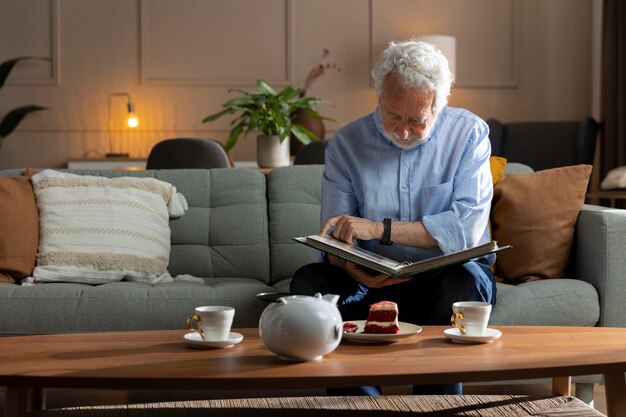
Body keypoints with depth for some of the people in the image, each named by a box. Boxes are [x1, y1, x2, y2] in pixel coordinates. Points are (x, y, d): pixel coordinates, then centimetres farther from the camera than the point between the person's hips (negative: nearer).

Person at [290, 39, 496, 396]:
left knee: (463, 279, -36)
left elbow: (467, 227, -18)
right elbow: (336, 240, -2)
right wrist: (354, 271, -26)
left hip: (448, 274, -2)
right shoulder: (348, 143, 1)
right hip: (374, 281, 2)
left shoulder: (469, 134, -5)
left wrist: (379, 229, -23)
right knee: (308, 280, -25)